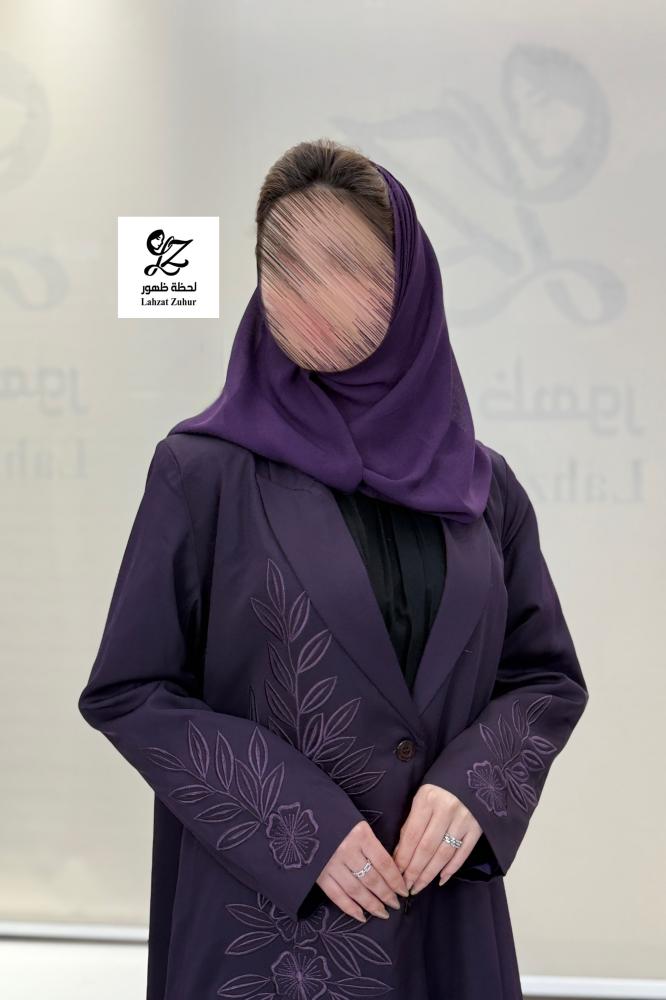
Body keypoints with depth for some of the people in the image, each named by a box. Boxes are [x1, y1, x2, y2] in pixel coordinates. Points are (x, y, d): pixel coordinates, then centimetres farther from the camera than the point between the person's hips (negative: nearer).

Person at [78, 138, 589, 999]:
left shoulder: (484, 486, 3)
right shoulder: (204, 471, -7)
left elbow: (549, 677, 7)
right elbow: (129, 690, -6)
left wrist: (475, 787, -11)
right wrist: (296, 827, -15)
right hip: (262, 917, -3)